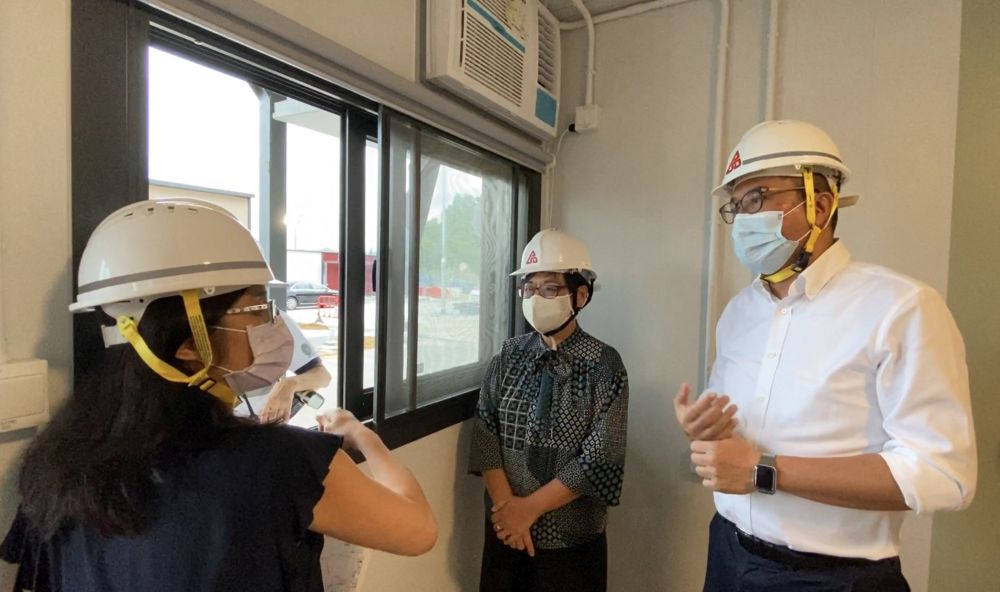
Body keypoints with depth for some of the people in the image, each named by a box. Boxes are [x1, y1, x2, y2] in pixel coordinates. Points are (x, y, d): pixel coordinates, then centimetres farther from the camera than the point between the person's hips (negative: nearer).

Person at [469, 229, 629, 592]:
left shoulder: (603, 364, -12)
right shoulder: (510, 355, -2)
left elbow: (600, 460, -15)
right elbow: (485, 432, -4)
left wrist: (529, 507, -13)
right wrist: (505, 504, -14)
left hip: (571, 536, -3)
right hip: (505, 529, 3)